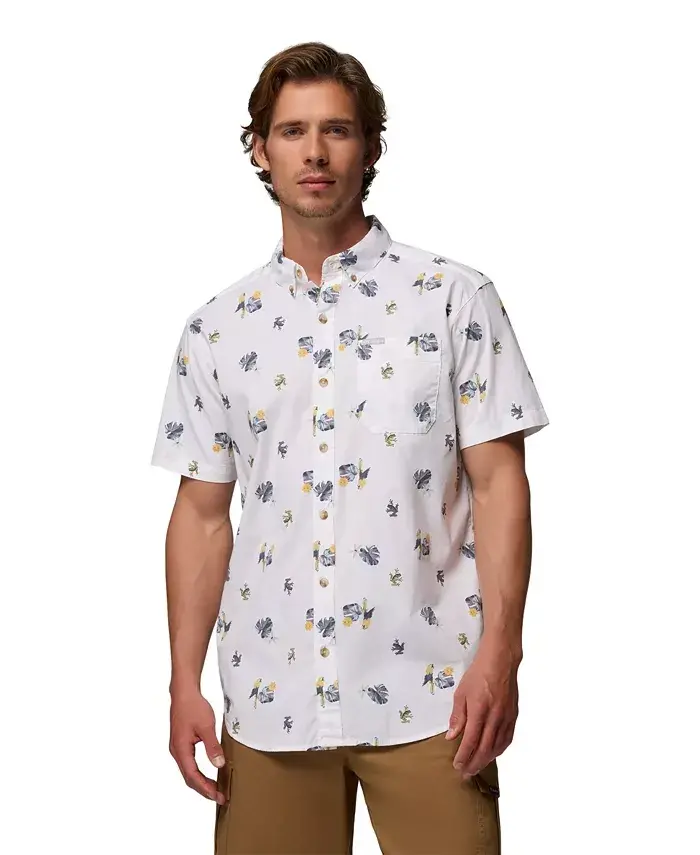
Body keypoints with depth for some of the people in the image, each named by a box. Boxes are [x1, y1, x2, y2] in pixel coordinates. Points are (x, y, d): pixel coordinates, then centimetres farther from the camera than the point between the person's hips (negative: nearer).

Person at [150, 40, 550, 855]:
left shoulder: (454, 298, 0)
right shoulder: (215, 329, 8)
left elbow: (498, 483, -3)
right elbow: (202, 514, 9)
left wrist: (498, 656, -12)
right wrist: (184, 683, 4)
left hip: (426, 694, -2)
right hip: (269, 696, 3)